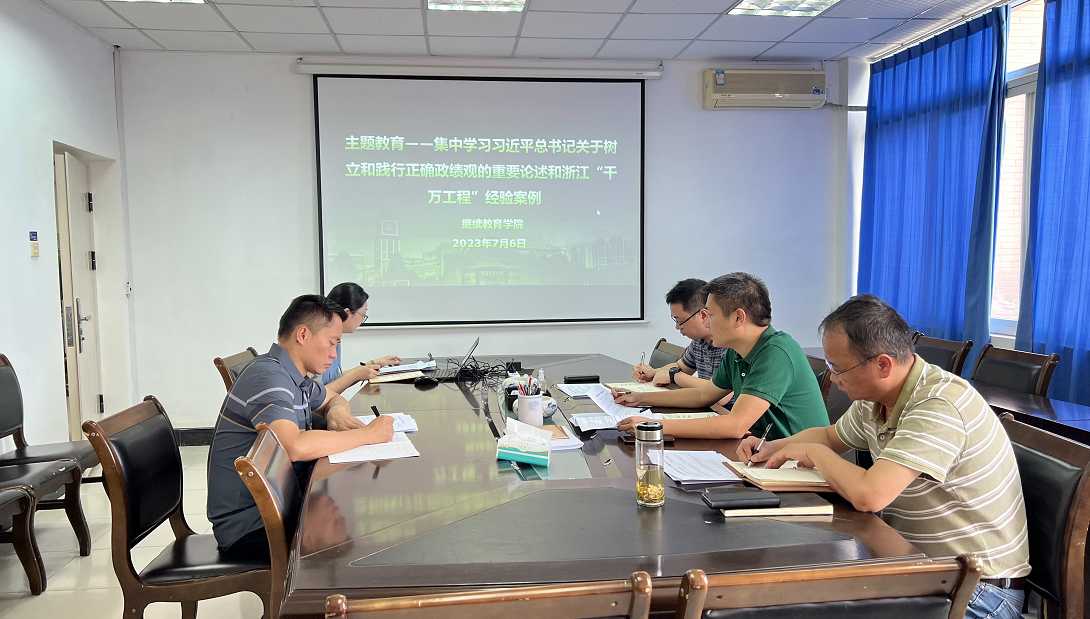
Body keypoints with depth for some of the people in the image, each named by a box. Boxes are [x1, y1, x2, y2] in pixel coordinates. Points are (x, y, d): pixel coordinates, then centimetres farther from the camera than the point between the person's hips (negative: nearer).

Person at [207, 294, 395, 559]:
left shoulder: (295, 375, 8)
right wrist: (367, 434, -26)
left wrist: (337, 413, 1)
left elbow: (334, 399, 27)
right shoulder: (269, 377, -22)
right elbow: (295, 446, -37)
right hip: (247, 525, -9)